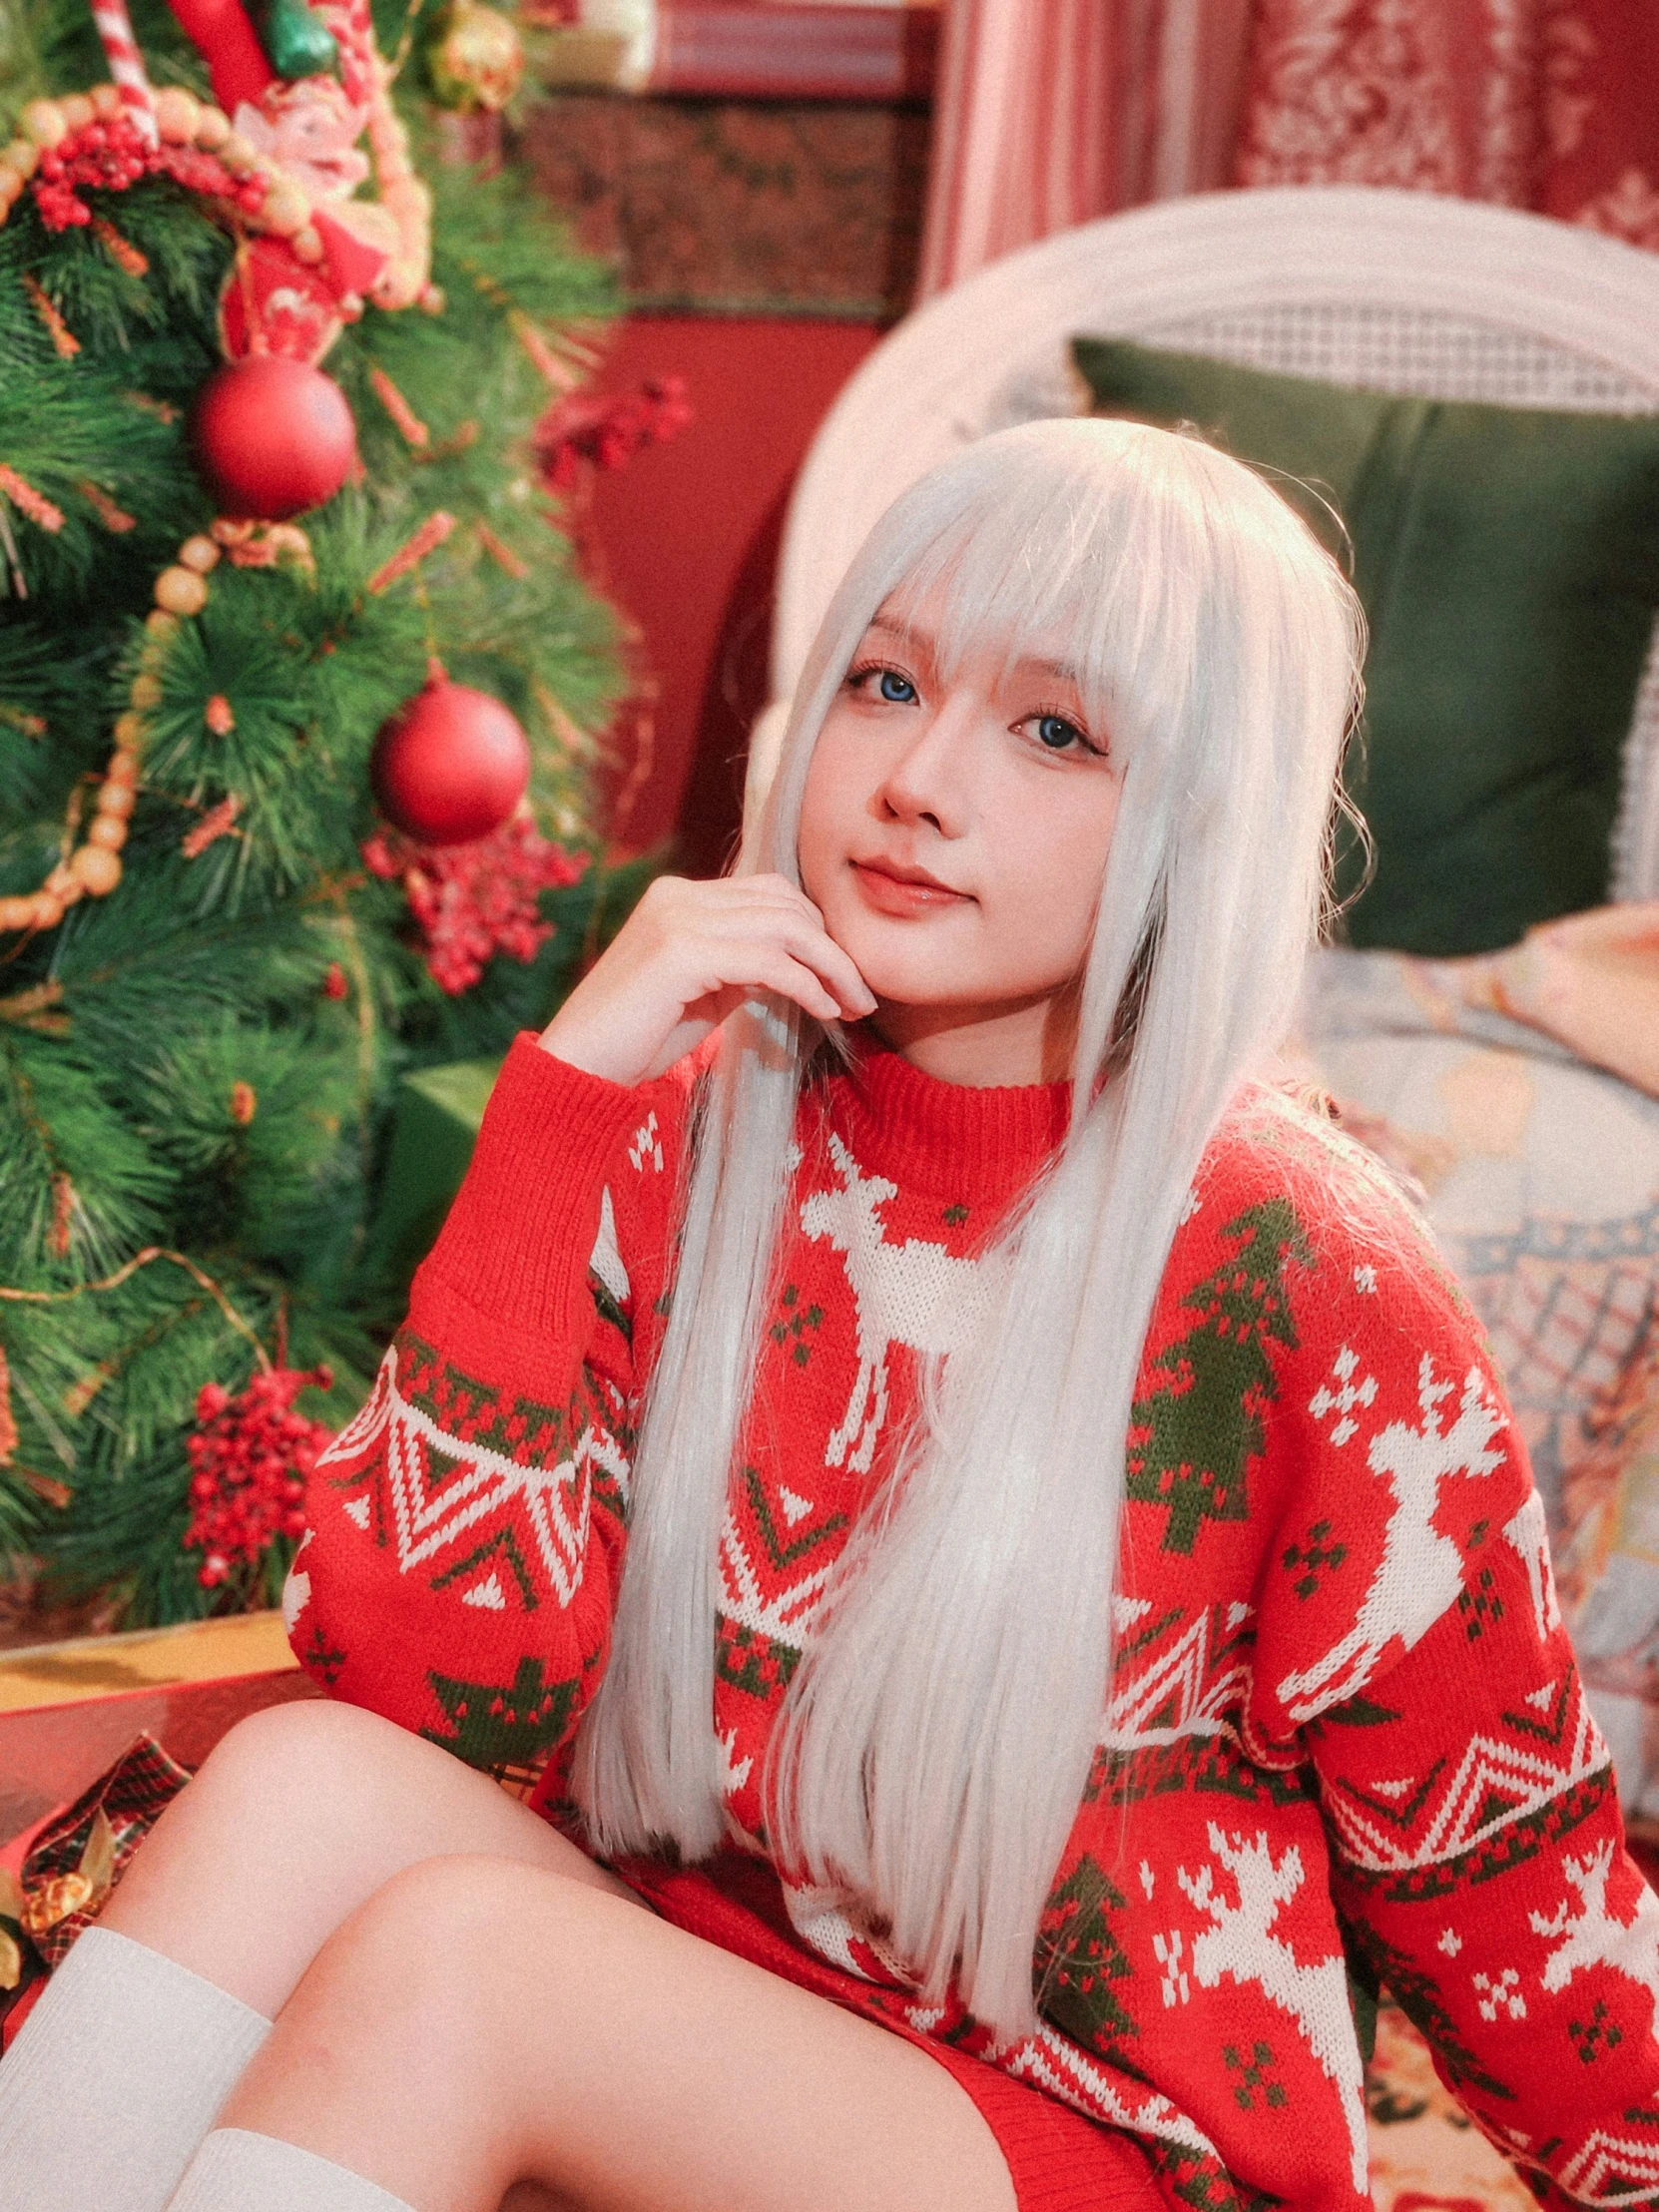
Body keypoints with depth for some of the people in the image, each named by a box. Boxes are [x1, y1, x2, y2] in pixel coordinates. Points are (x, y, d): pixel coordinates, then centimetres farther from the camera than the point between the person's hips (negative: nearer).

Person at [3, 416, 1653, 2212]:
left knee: (441, 1954, -28)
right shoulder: (691, 1125, -4)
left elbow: (1508, 1890, -3)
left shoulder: (1301, 1283, -16)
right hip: (676, 2032, 4)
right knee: (309, 1783, -25)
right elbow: (432, 1689, -14)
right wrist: (562, 1096, -19)